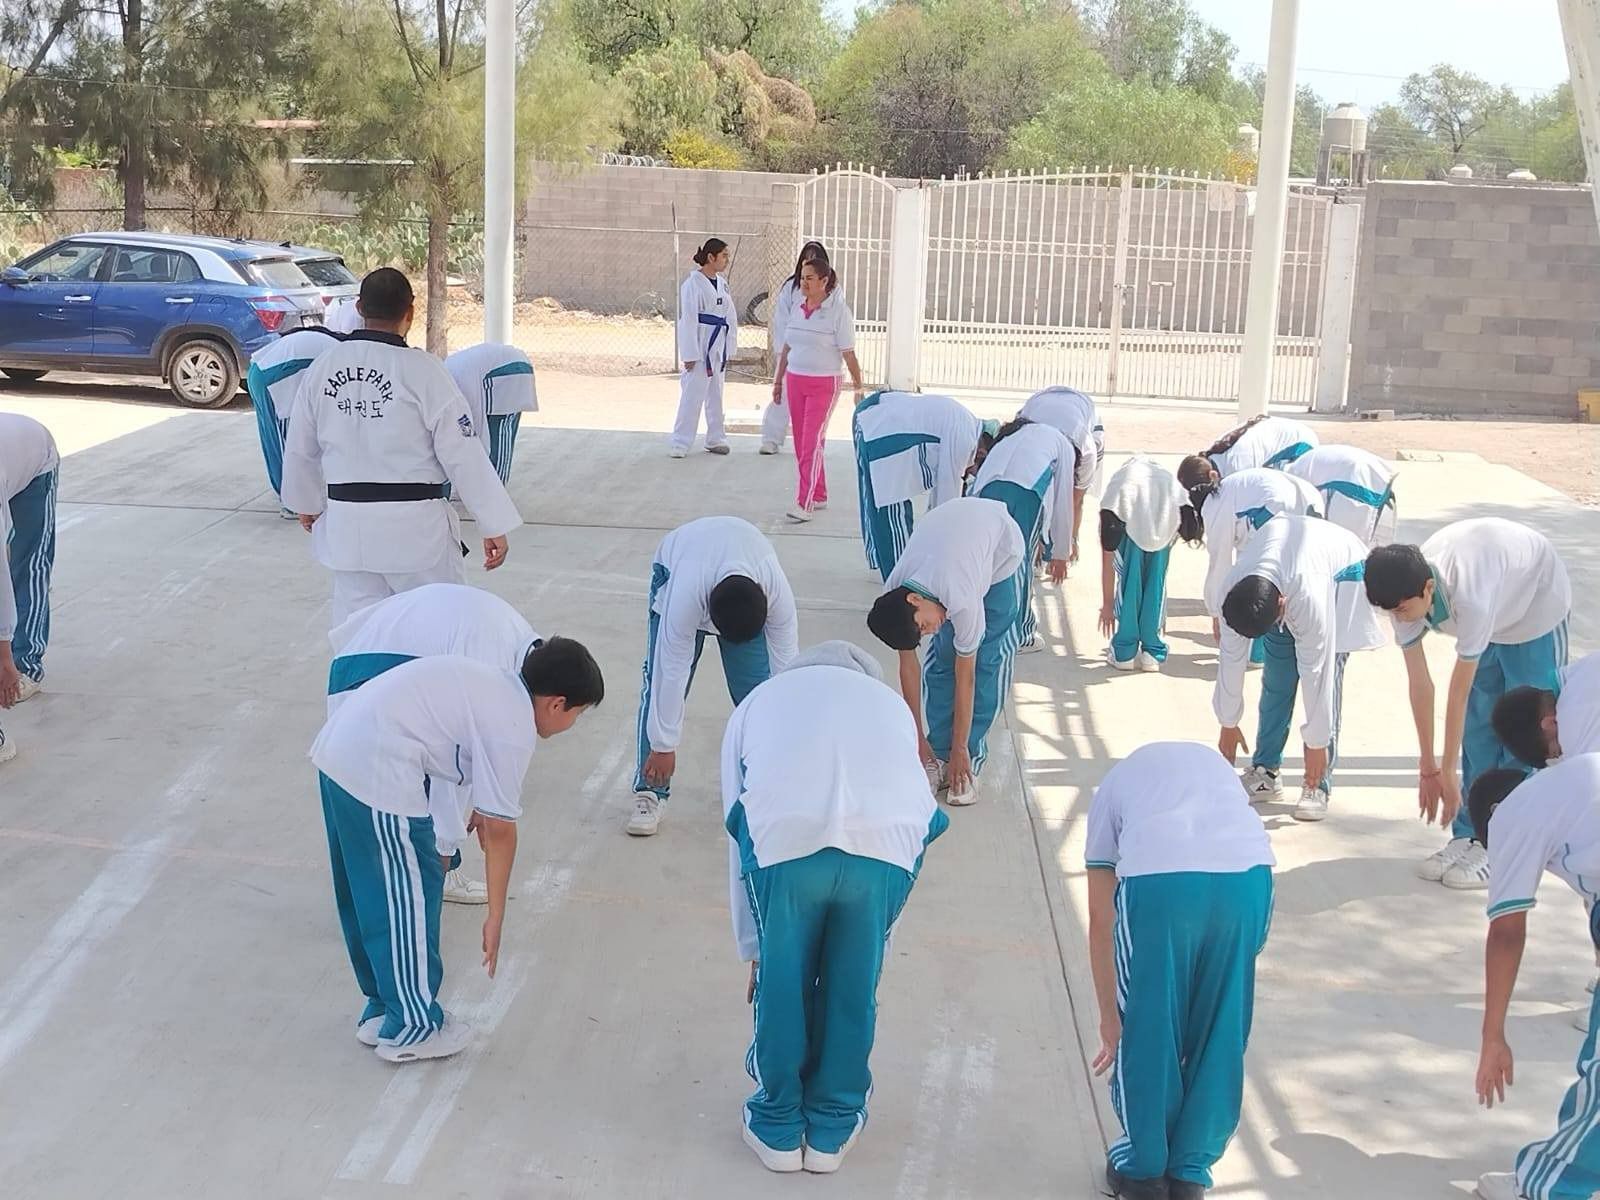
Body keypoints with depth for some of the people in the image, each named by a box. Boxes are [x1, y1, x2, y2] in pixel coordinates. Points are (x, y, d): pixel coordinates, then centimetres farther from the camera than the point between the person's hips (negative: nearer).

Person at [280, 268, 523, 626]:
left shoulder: (322, 367, 1)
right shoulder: (422, 371, -13)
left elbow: (301, 449, 12)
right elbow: (463, 454, -12)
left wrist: (307, 503, 30)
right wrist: (494, 526, -6)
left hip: (346, 526, 5)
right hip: (414, 527, -5)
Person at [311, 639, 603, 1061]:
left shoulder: (494, 684, 15)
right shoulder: (513, 729, -9)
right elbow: (501, 830, -6)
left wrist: (473, 803, 43)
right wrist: (495, 916, 2)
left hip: (337, 749, 10)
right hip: (377, 770, -10)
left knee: (367, 893, 20)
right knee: (408, 897, 4)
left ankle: (383, 1009, 33)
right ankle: (411, 1027, 16)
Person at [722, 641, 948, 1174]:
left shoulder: (760, 701, 37)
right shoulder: (890, 703, 39)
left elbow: (738, 839, 36)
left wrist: (753, 951, 46)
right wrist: (877, 935, 47)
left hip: (783, 835, -1)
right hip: (888, 837, 1)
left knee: (781, 980, 23)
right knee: (854, 982, 23)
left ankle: (778, 1124, 39)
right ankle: (833, 1127, 39)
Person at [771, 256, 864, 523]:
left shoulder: (838, 311, -10)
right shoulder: (797, 309, 6)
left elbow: (849, 354, -9)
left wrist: (858, 388, -8)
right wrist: (778, 381, 17)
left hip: (824, 385, -6)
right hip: (795, 381, 6)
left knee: (812, 443, -11)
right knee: (801, 443, 9)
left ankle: (804, 504, -13)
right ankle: (819, 496, 21)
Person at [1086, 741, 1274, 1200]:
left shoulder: (1112, 788, 31)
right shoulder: (1215, 762, 38)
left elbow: (1101, 924, 29)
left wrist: (1109, 1019, 38)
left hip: (1157, 878, -2)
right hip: (1248, 874, 2)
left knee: (1146, 1029, 18)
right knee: (1222, 1029, 20)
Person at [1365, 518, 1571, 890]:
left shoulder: (1468, 598, -44)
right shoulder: (1405, 594, -25)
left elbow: (1459, 691, -35)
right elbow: (1420, 684, -17)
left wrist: (1447, 771, -26)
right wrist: (1428, 767, -12)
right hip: (1493, 612, 6)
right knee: (1479, 724, 4)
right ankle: (1470, 836, 10)